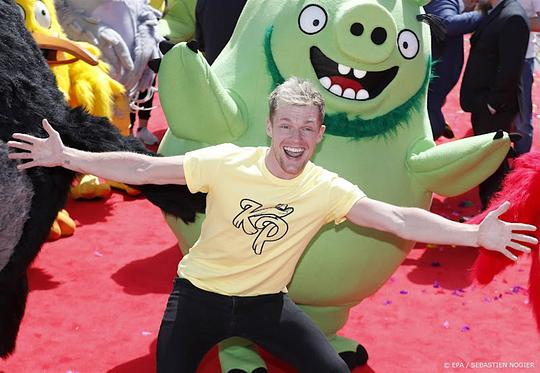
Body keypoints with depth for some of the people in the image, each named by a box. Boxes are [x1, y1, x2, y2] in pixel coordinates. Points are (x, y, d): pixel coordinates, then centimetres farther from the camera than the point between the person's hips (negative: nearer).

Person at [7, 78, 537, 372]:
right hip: (199, 293, -1)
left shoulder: (326, 189, -14)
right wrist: (66, 157, -18)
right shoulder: (226, 162, -17)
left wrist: (475, 234, -28)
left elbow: (398, 218, -19)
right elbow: (144, 168, -15)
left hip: (265, 301, 2)